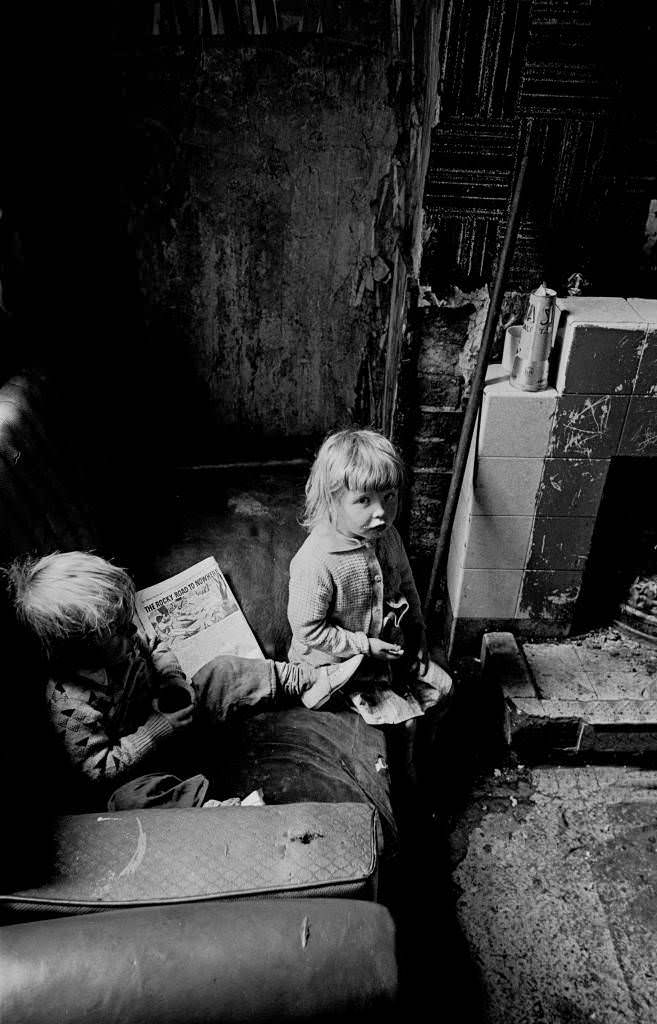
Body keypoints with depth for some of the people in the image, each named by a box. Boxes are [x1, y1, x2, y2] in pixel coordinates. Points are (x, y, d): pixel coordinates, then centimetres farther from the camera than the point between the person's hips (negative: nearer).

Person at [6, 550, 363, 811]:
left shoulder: (118, 645, -12)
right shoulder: (71, 707, -32)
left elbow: (154, 655, 8)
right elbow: (96, 771, -28)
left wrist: (175, 681, -13)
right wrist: (159, 729, -30)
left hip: (165, 716, 7)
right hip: (133, 767, -6)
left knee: (221, 673, -3)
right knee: (130, 797, -40)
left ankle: (313, 679, 3)